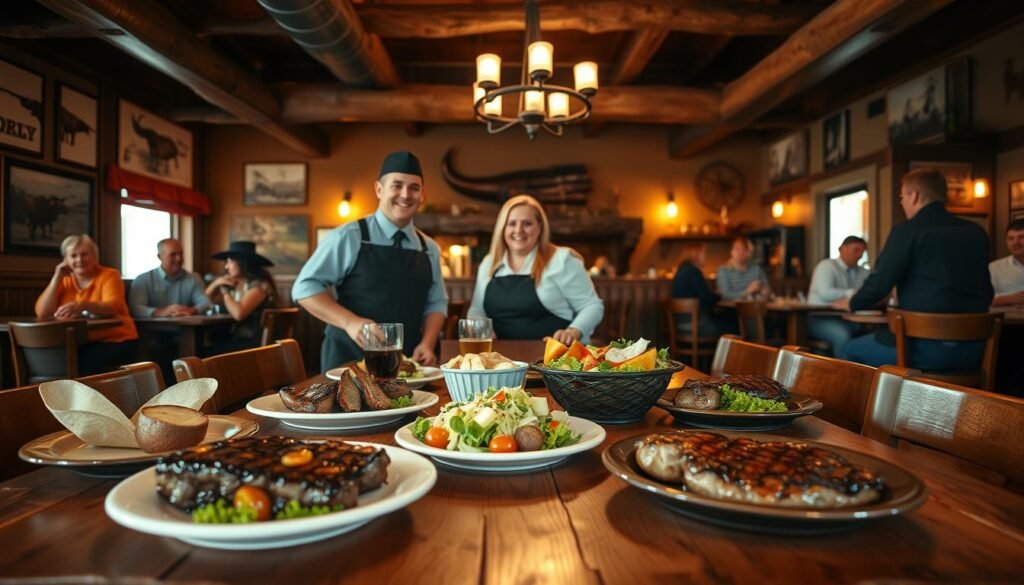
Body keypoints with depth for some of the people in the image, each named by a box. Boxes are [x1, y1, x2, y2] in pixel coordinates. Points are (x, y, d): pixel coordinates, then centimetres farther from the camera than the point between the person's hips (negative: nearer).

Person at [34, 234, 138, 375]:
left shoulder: (109, 275, -1)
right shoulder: (64, 281, 12)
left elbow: (113, 307, -19)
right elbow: (42, 313, 0)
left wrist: (83, 306, -38)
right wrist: (57, 277, -2)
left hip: (114, 342, -4)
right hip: (79, 345, 4)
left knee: (86, 365, -31)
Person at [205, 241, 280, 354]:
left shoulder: (259, 285, -13)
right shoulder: (234, 285, 13)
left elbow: (238, 314, -24)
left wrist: (225, 292, -8)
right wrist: (216, 283, 1)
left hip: (255, 342, -8)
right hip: (238, 338, 8)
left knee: (209, 353, -21)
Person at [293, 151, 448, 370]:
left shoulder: (429, 249, 7)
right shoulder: (349, 237, -7)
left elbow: (436, 302, 10)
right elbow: (305, 287, -8)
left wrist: (427, 343, -8)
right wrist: (350, 322, -21)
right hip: (348, 361, -4)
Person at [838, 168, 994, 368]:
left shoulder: (907, 230, -8)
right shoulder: (976, 233, 12)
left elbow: (879, 283, -7)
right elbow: (986, 293, 20)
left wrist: (851, 304, 13)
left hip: (928, 345, -7)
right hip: (973, 348, 7)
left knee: (850, 351, 15)